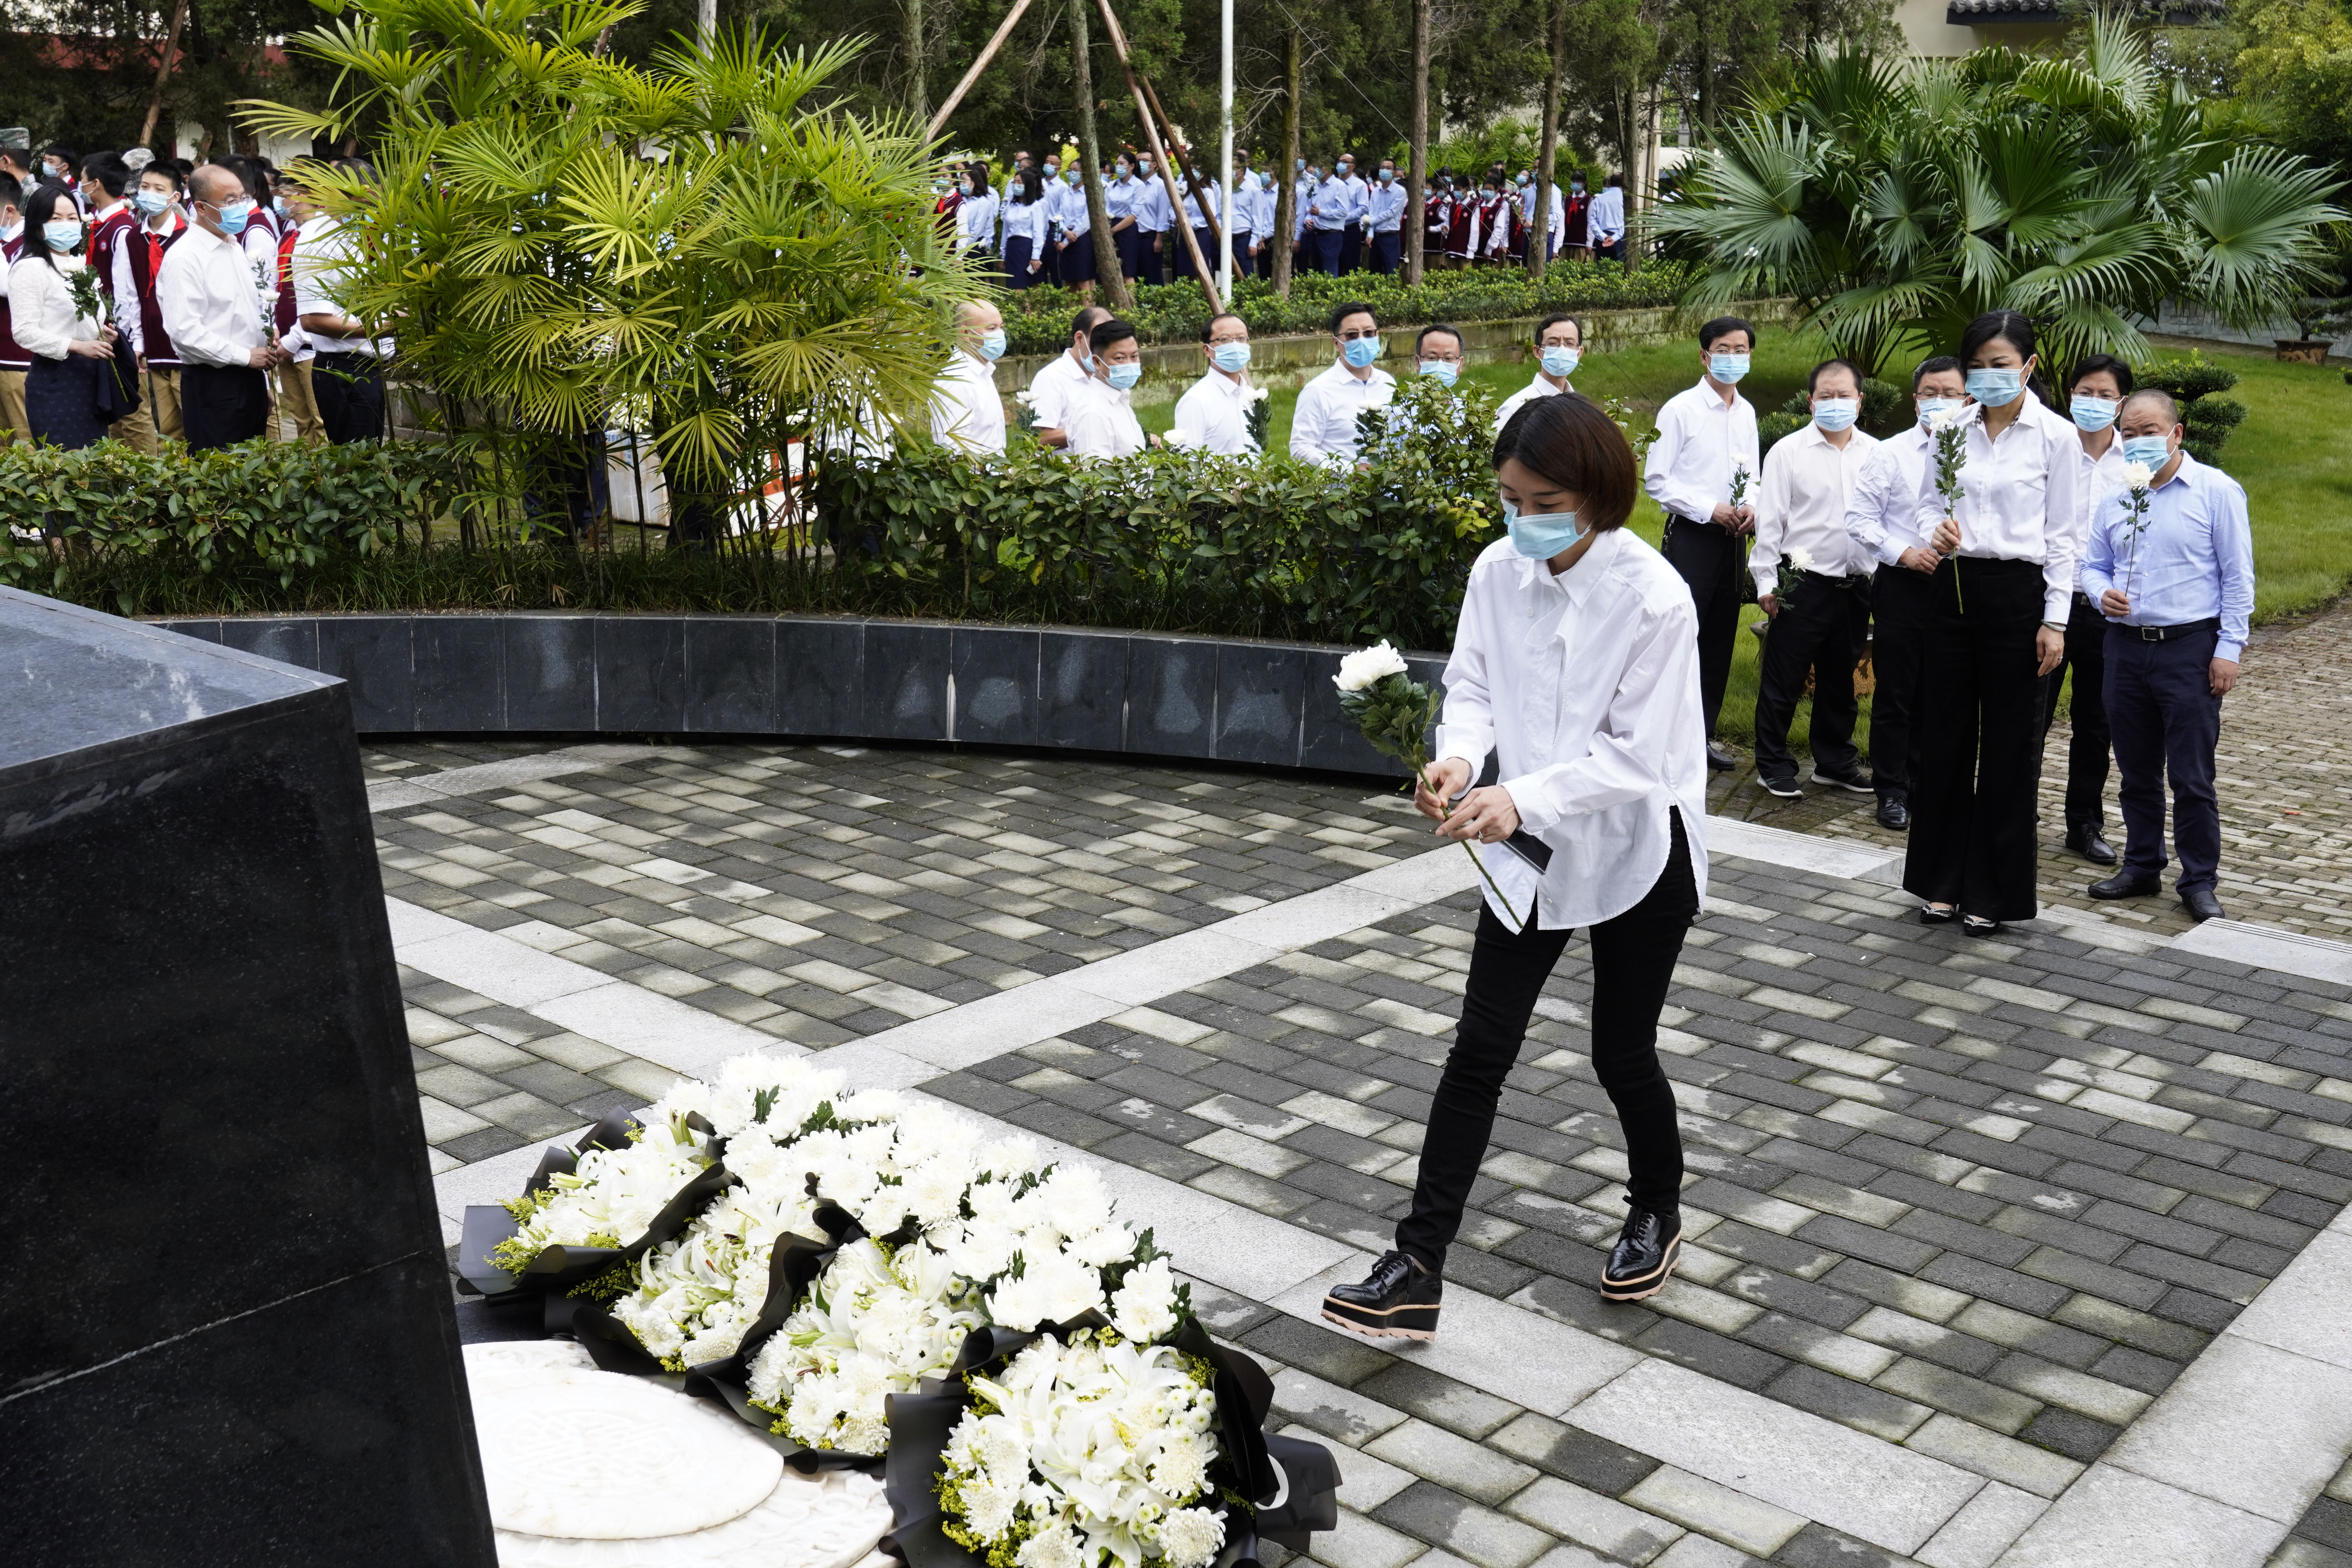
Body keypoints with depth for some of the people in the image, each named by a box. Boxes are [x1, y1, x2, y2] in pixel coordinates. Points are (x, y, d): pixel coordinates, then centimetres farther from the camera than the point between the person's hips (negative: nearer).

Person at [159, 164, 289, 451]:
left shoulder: (234, 247, 14)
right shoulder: (184, 257, -14)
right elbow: (184, 330, -21)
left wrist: (268, 339, 5)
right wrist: (245, 356, -18)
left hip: (251, 378, 8)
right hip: (213, 383, -8)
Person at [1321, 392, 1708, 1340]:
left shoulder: (1653, 598, -21)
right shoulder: (1498, 572, -7)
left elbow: (1635, 753, -22)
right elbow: (1472, 685, 1)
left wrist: (1521, 798, -34)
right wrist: (1460, 757, -21)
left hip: (1635, 851, -4)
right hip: (1530, 847, 4)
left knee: (1622, 1055, 10)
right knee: (1478, 1051, 1)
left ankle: (1658, 1212, 40)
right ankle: (1416, 1272, 3)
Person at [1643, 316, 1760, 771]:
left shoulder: (1747, 413, 12)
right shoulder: (1681, 409, -7)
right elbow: (1656, 480, -9)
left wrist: (1751, 508, 0)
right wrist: (1710, 509, -15)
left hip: (1732, 538, 6)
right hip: (1691, 536, -6)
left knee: (1720, 642, 10)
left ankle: (1703, 734, 20)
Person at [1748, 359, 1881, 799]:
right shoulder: (1788, 452, -2)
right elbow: (1769, 520, -3)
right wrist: (1766, 581, -6)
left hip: (1856, 586, 4)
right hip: (1804, 584, -3)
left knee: (1840, 681, 15)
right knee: (1784, 680, 2)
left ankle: (1835, 762, 28)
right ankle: (1773, 764, 14)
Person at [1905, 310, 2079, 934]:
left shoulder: (2055, 436, -3)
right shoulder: (1952, 429, 6)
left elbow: (2062, 535, -3)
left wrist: (2055, 620, -6)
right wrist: (1937, 530, -11)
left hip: (2017, 594, -4)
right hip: (1954, 588, 4)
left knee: (2009, 744, 3)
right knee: (1945, 733, 8)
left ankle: (1992, 891, 14)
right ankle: (1942, 880, 20)